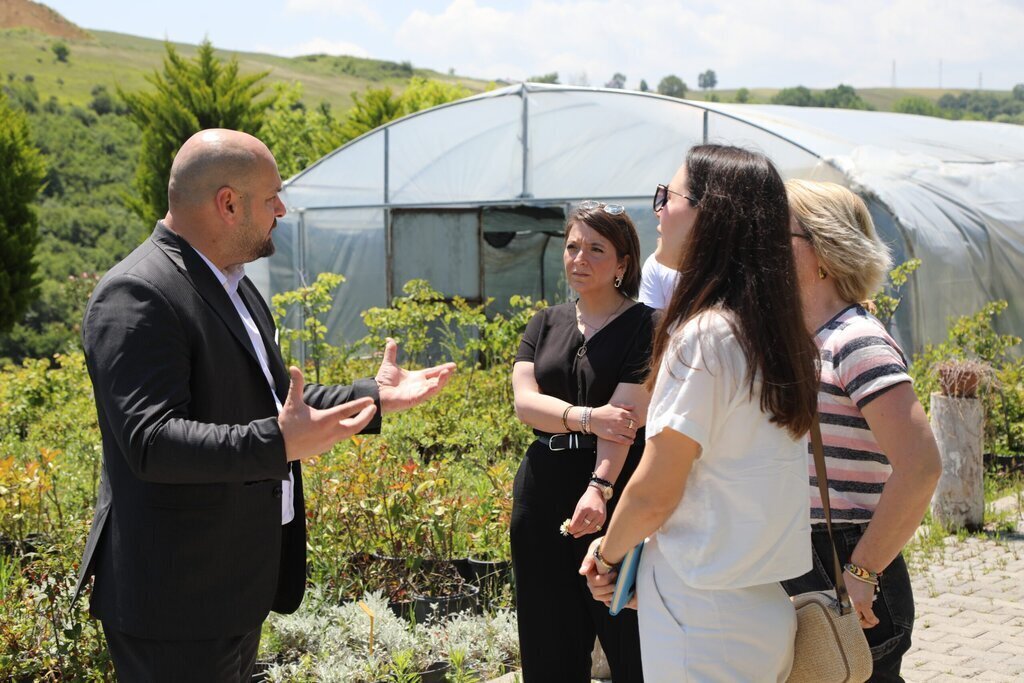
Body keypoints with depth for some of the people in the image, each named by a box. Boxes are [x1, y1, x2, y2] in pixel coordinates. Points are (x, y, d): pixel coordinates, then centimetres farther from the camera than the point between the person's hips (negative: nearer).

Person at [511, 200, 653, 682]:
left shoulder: (643, 327, -4)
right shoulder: (545, 325, 12)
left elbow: (625, 415, -16)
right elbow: (524, 402, -1)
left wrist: (599, 488, -30)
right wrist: (585, 417, -19)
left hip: (615, 499, -5)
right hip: (543, 495, 5)